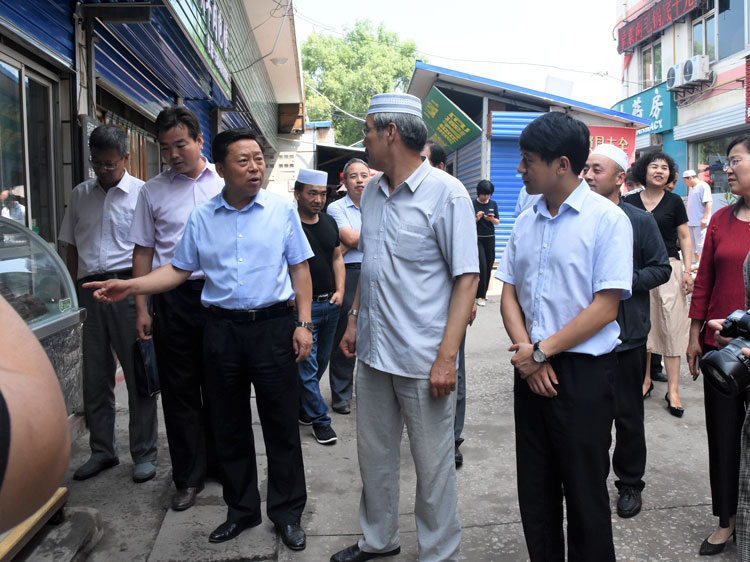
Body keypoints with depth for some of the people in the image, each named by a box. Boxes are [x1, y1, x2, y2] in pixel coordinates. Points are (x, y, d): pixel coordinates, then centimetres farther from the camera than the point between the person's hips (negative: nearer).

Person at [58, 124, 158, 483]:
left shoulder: (141, 193, 0)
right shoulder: (81, 194, 13)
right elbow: (72, 246, 17)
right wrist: (75, 292, 9)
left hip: (127, 287, -4)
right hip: (89, 289, 5)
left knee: (138, 373, 1)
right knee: (95, 376, 11)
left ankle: (144, 454, 13)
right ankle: (102, 451, 25)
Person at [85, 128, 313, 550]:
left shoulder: (282, 210, 0)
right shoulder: (201, 217, 6)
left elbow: (300, 269, 1)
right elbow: (179, 270, 9)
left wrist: (304, 323, -6)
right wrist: (130, 287, -4)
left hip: (273, 326, -2)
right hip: (222, 329, 3)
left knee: (282, 426, 5)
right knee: (229, 427, 13)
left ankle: (288, 513, 23)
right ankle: (242, 510, 32)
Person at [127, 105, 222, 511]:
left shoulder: (225, 183, 5)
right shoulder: (153, 191, 7)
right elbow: (143, 251, 8)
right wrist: (141, 307, 3)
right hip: (173, 298, 1)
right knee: (179, 389, 6)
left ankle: (220, 462, 28)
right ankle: (189, 476, 19)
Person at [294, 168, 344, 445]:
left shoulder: (329, 222, 11)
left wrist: (340, 291, 5)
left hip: (330, 304, 7)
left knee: (320, 362, 15)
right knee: (306, 366, -1)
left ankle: (300, 406, 33)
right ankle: (319, 419, 11)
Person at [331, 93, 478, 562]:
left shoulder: (446, 193, -12)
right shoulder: (372, 192, 9)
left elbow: (467, 277, -14)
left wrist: (447, 357, -20)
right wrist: (355, 320, 15)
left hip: (423, 358, -7)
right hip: (374, 350, 7)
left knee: (433, 465, 7)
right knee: (374, 453, 19)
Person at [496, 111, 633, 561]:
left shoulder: (608, 219, -10)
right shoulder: (526, 222, 8)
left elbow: (605, 308, -14)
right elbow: (509, 293, 9)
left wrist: (541, 350, -13)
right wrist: (524, 349, -7)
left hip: (584, 372, -5)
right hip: (532, 370, 6)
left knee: (585, 493, 8)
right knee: (535, 489, 16)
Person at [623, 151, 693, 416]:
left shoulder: (674, 201, 4)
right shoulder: (630, 201, 7)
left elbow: (684, 237, 4)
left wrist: (687, 270, -5)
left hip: (668, 268, -2)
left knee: (671, 326, -4)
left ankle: (673, 390, 1)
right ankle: (645, 379, 23)